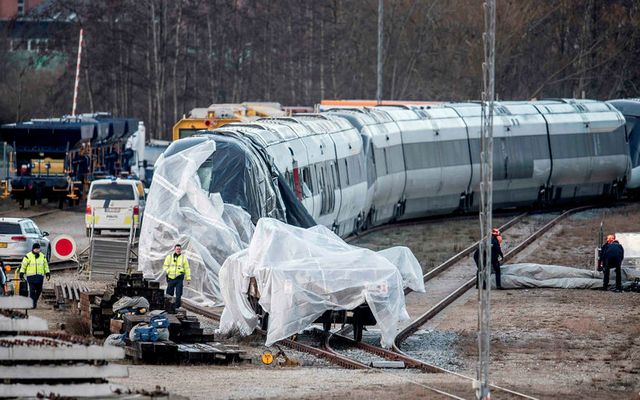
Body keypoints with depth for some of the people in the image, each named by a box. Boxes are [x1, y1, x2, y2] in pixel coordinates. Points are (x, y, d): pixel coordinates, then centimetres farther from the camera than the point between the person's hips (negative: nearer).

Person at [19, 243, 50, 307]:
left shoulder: (42, 256, 9)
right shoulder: (28, 256, -3)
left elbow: (46, 266, 15)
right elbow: (23, 266, -1)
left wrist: (47, 274, 8)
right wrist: (21, 275, -3)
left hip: (40, 276, 4)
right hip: (31, 276, -4)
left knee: (39, 290, 5)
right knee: (32, 290, -8)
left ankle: (35, 301, 26)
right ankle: (32, 303, -2)